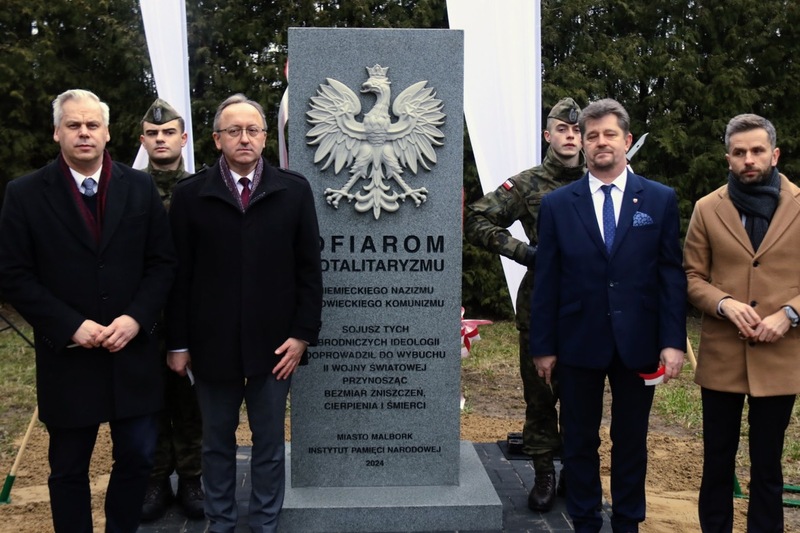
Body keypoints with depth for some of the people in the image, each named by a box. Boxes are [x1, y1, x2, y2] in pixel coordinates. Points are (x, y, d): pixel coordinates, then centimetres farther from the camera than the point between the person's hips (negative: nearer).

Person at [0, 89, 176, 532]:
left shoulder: (140, 188, 3)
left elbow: (162, 262, 3)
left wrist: (136, 318, -11)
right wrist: (71, 326, -14)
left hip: (134, 353, 2)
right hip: (68, 356, -1)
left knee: (137, 458, 10)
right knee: (69, 469, 11)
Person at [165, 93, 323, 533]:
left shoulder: (294, 191, 0)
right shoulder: (190, 195, 0)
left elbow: (309, 269, 1)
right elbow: (179, 276, 0)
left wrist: (303, 334, -4)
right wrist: (178, 343, -1)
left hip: (274, 344, 0)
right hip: (212, 344, 0)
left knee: (269, 444, 12)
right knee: (217, 443, 15)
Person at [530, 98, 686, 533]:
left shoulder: (660, 199, 2)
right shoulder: (556, 204, 1)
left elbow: (672, 274, 1)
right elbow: (546, 282, 0)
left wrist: (674, 341, -6)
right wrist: (543, 346, -2)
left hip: (638, 343, 0)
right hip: (578, 343, 0)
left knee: (631, 442, 13)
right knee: (580, 443, 11)